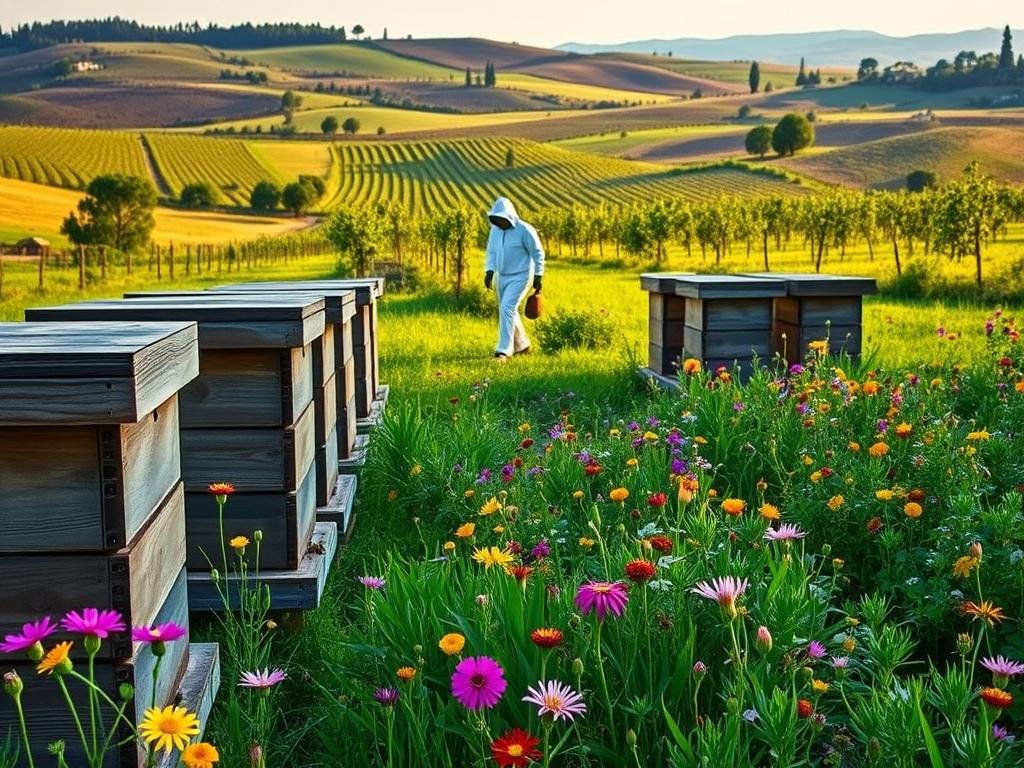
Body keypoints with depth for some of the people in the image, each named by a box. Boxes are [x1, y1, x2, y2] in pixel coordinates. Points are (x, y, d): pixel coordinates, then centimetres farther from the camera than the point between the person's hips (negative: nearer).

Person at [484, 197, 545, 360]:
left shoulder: (525, 230, -16)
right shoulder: (495, 230, 2)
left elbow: (538, 254, -8)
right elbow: (491, 252, 11)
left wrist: (538, 277, -5)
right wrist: (489, 272, -4)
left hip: (520, 277, -7)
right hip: (502, 277, 7)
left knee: (507, 309, -19)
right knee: (508, 312, 13)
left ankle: (503, 351, -18)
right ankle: (522, 346, 31)